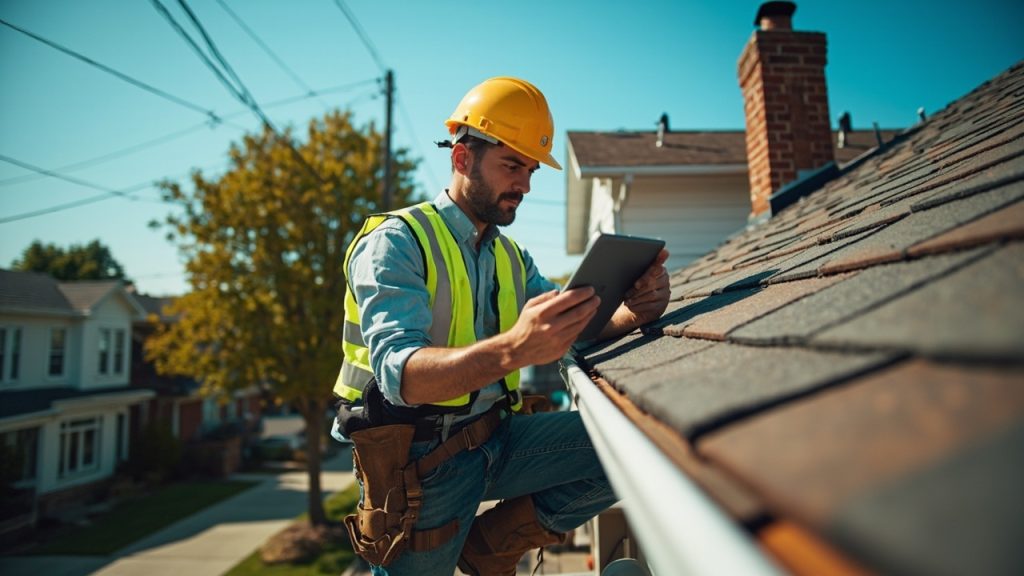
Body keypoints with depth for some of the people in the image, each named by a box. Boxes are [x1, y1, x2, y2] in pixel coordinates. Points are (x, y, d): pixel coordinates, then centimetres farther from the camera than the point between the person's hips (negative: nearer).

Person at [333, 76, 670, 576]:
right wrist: (512, 349, -44)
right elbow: (397, 372, -27)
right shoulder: (396, 242, -13)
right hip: (422, 458, -5)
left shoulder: (512, 257, 11)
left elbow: (572, 332, 4)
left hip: (497, 439, 6)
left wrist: (630, 314, -19)